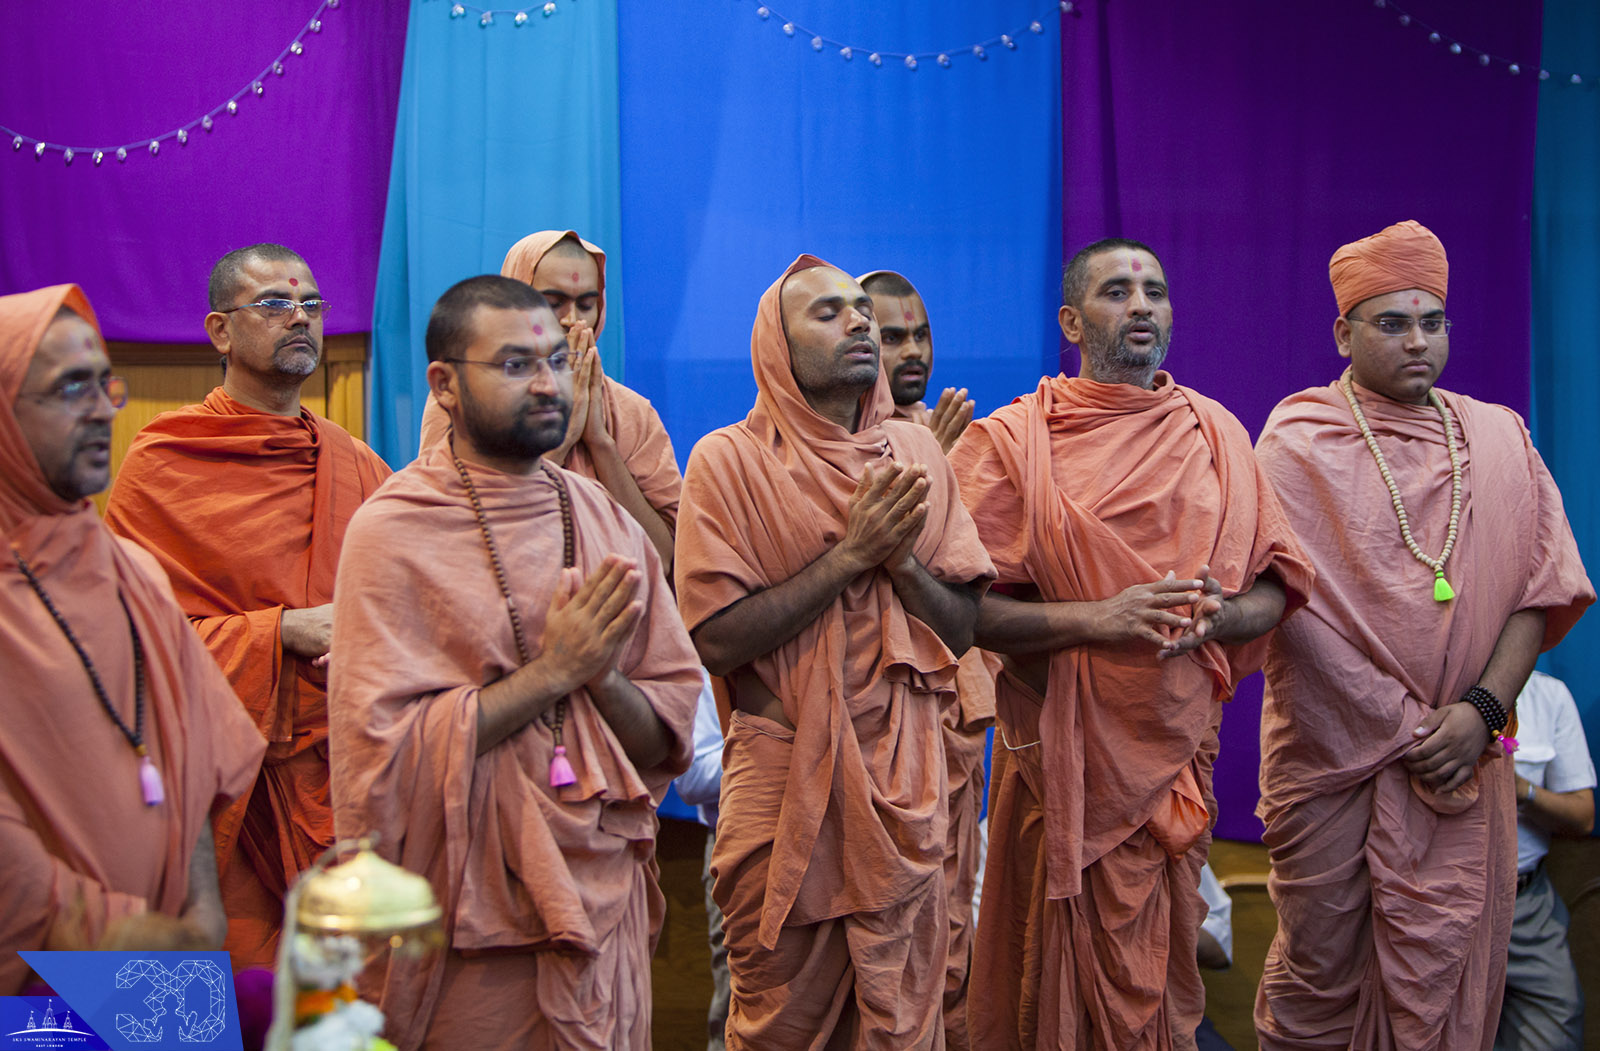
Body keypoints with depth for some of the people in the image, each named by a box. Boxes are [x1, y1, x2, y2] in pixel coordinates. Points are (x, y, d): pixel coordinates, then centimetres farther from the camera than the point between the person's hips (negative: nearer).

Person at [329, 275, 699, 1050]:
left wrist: (602, 678, -15)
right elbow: (384, 749, -18)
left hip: (609, 900, 5)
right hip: (474, 922, -5)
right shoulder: (394, 531, -11)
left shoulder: (603, 518, 4)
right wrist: (549, 673, -19)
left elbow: (673, 728, 4)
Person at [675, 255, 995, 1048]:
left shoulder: (913, 452, 6)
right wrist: (850, 555, -17)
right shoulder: (728, 460, -7)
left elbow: (962, 626, 6)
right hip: (783, 780, -3)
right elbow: (717, 639, -15)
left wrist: (899, 559, -13)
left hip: (902, 776, 3)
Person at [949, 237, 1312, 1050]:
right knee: (1059, 971, 4)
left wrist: (1218, 615, -11)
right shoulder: (1011, 439, -2)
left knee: (1160, 977, 11)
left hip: (1176, 743, 3)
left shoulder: (1216, 434, 9)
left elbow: (1277, 588, 10)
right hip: (1064, 750, -3)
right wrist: (1096, 620, -19)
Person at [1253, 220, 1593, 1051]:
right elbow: (1295, 603, -9)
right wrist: (1409, 728, -12)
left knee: (1441, 982, 1)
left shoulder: (1500, 438, 10)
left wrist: (1483, 708, -9)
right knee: (1317, 964, 8)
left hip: (1460, 759, 2)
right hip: (1331, 752, -2)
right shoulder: (1298, 440, -1)